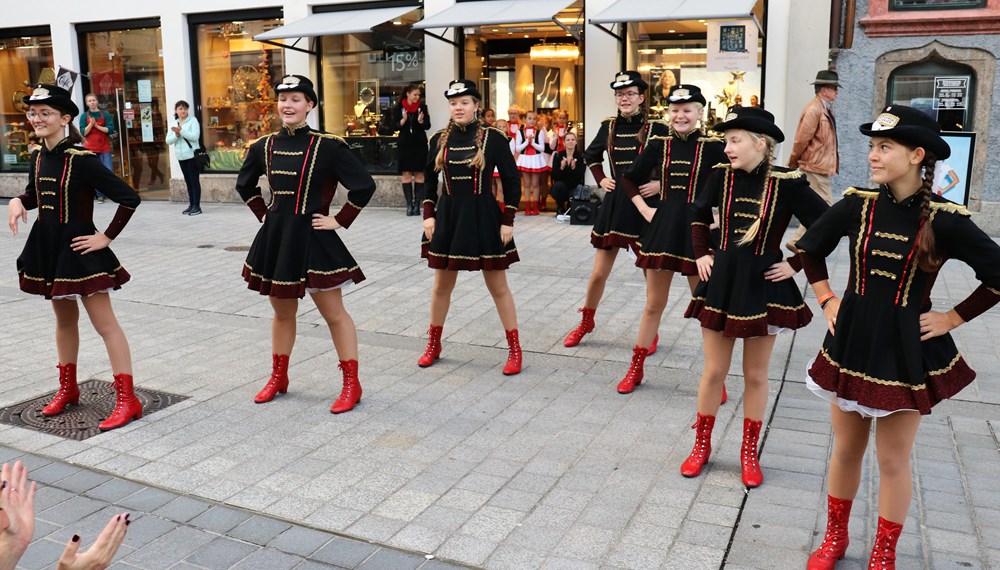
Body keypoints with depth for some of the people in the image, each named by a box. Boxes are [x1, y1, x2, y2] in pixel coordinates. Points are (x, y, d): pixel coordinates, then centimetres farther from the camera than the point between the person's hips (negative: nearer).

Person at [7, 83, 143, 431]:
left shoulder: (81, 159, -18)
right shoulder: (38, 156, 4)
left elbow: (129, 198, -22)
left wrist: (106, 237, -17)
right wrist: (18, 202, 0)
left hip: (79, 249, -8)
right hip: (47, 247, 8)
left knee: (104, 323, -6)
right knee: (64, 319, 20)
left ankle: (127, 400, -2)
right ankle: (68, 389, 34)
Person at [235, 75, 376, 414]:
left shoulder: (327, 146, -11)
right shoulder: (264, 146, 4)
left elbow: (365, 186, -13)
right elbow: (244, 185, 21)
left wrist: (340, 220, -10)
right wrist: (264, 215, 12)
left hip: (313, 239, -5)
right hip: (275, 239, 5)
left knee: (334, 313, 2)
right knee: (282, 312, 17)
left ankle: (352, 385, 11)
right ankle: (278, 378, 32)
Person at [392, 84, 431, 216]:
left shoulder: (422, 107, 1)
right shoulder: (398, 108, 1)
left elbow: (428, 126, 1)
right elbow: (395, 125, -1)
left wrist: (421, 121, -19)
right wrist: (403, 120, -18)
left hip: (420, 144, 0)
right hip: (405, 144, 0)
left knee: (419, 174, 1)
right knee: (406, 174, -1)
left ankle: (417, 204, 6)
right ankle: (409, 204, 3)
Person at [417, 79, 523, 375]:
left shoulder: (493, 138, -8)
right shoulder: (439, 140, 3)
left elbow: (512, 181, -4)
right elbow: (429, 180, 13)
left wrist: (508, 221, -8)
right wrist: (428, 215, 3)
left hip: (483, 217, -3)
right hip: (448, 216, 3)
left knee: (498, 286, 5)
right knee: (441, 285, 13)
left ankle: (514, 350, 15)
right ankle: (433, 345, 30)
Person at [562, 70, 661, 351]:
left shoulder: (654, 128, -7)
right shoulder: (609, 127, 5)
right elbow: (590, 155, 22)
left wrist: (660, 184, -13)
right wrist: (601, 179, 9)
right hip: (613, 205, 3)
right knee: (598, 273, 10)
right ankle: (586, 323, 30)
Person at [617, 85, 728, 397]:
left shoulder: (712, 146, -6)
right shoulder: (658, 145, 3)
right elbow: (629, 179, 15)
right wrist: (644, 209, 6)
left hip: (697, 231, -3)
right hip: (662, 229, 3)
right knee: (653, 305, 13)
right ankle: (635, 368, 26)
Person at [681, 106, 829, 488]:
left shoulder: (787, 184, -12)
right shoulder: (721, 177, -3)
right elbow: (699, 215, 15)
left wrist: (796, 264, -7)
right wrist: (700, 255, 7)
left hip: (763, 286, -2)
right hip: (721, 281, 2)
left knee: (755, 375, 11)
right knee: (713, 370, 10)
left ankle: (749, 453, 27)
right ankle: (701, 446, 26)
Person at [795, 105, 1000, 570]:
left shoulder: (944, 219, -14)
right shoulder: (857, 205, -5)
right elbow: (810, 247, 12)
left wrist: (951, 319, -7)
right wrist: (826, 299, 6)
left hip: (906, 352, -3)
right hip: (851, 342, 3)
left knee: (893, 461, 9)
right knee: (846, 449, 16)